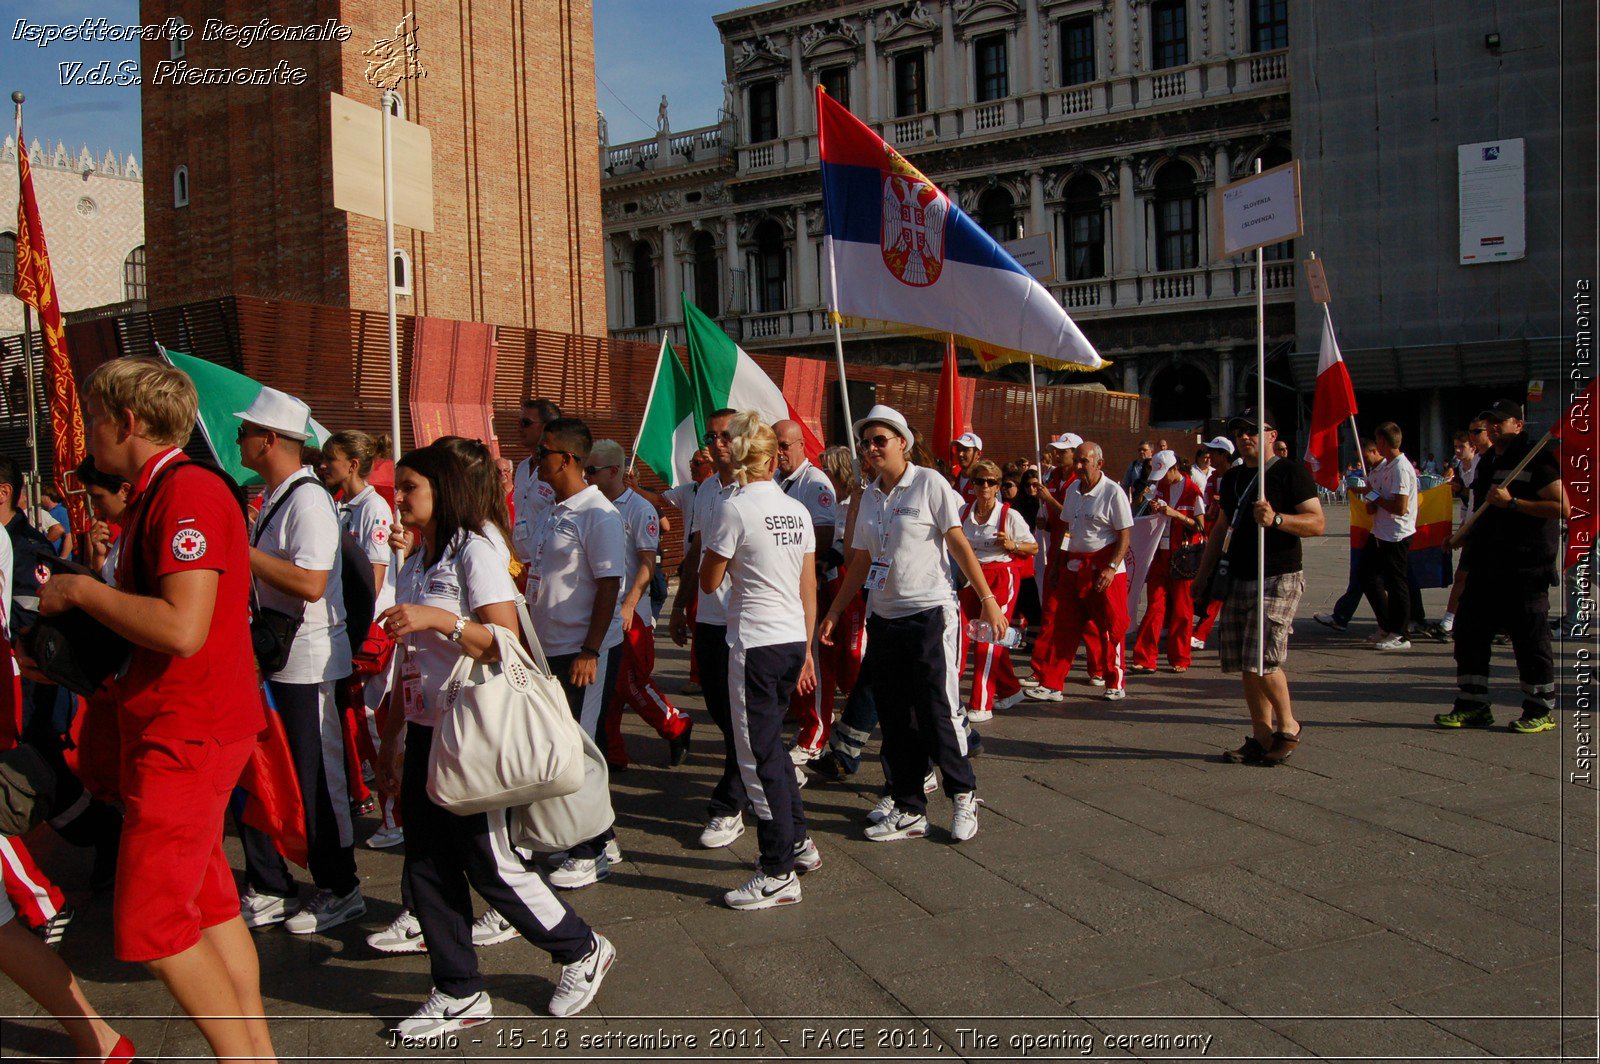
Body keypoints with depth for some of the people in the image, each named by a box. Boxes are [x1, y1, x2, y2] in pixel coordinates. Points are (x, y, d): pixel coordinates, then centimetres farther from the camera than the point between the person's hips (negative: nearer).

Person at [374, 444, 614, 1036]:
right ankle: (459, 993, 20)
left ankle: (582, 951, 19)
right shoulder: (415, 563, 14)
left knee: (490, 865, -2)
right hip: (425, 732, 8)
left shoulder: (474, 553, -11)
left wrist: (440, 618, -30)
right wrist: (389, 741, 19)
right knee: (426, 869, 7)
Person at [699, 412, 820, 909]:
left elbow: (709, 581, -4)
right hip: (793, 640, 7)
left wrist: (712, 546, 12)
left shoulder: (736, 508, -12)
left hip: (754, 643, -7)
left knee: (759, 755, 1)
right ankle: (799, 841, 33)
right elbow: (809, 589, 10)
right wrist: (806, 650, 17)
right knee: (771, 743, 23)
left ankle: (778, 875, 7)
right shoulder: (797, 510, 7)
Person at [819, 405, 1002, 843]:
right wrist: (835, 611, 13)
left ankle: (964, 797, 18)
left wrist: (988, 599, -11)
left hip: (929, 614, -6)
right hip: (883, 618, 6)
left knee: (937, 715, -3)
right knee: (896, 721, 8)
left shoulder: (929, 483, -6)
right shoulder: (869, 496, 11)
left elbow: (959, 543, -8)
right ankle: (909, 810, 18)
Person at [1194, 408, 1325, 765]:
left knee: (1263, 659, -14)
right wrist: (1202, 575, 20)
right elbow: (1221, 532, 24)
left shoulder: (1291, 472, -4)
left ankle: (1288, 726, 7)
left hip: (1279, 579, -7)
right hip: (1238, 581, 7)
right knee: (1246, 664, 5)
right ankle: (1261, 737, 13)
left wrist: (1275, 519, -25)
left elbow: (1317, 522, -11)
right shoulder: (1230, 479, 17)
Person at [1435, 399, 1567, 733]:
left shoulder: (1536, 461, -9)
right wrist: (1465, 540, 22)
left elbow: (1562, 508, -18)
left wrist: (1512, 502, -21)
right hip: (1486, 568, 8)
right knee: (1469, 631, 7)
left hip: (1525, 569, -8)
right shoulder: (1486, 462, 18)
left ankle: (1540, 711, 12)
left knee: (1529, 637, -1)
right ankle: (1473, 706, 14)